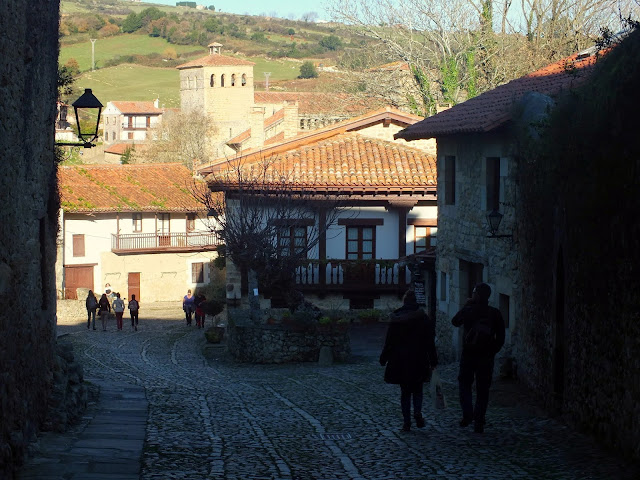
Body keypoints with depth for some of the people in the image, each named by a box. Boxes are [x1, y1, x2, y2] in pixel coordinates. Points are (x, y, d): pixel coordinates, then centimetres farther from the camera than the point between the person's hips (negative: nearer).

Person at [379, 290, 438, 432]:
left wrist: (384, 358, 10)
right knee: (417, 389, 13)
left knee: (405, 391, 9)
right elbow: (430, 342, -3)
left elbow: (389, 341, 1)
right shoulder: (423, 319, -5)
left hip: (400, 361, 1)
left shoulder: (395, 319, -2)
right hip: (418, 361, -1)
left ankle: (406, 421, 4)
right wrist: (433, 361, 3)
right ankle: (417, 412, -12)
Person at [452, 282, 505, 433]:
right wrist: (492, 352, 10)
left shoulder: (468, 310, -8)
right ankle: (479, 422, 5)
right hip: (486, 358, 2)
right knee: (482, 390, 7)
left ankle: (467, 415, -2)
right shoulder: (495, 314, -2)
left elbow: (455, 322, 12)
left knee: (464, 384, 14)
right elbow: (501, 338, 0)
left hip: (468, 355, -2)